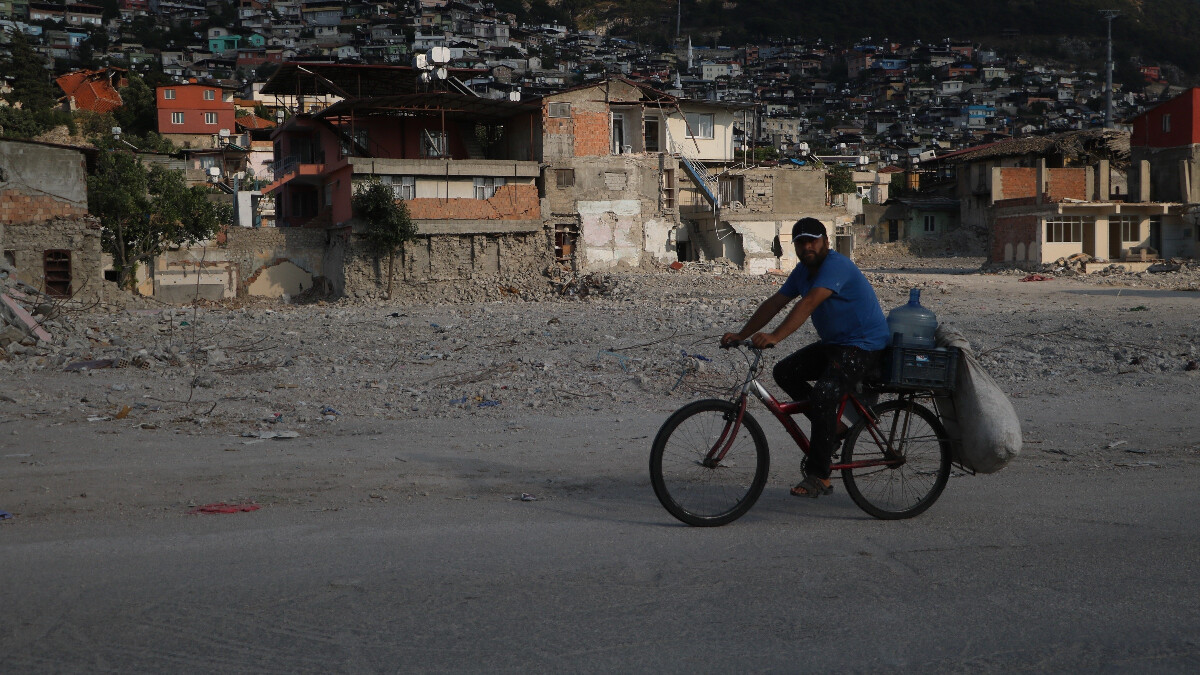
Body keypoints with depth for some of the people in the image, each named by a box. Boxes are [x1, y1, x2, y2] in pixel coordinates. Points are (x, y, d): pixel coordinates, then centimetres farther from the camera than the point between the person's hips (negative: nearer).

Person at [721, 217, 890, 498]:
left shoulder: (836, 265, -20)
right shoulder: (803, 270, 9)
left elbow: (809, 303, -34)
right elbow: (774, 303, 8)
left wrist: (774, 336, -44)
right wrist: (741, 335, -1)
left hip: (864, 346, -10)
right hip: (832, 343, 10)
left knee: (823, 394, -26)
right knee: (785, 372, 1)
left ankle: (818, 477, -20)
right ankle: (833, 426, 10)